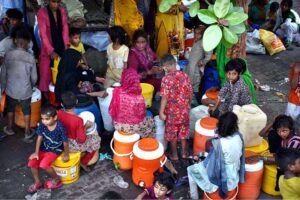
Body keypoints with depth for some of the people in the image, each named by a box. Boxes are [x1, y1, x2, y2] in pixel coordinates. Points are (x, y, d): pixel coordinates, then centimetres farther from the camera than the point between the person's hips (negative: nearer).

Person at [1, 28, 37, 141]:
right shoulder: (31, 58, -13)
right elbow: (34, 77, -5)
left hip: (11, 90, 1)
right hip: (25, 91, -1)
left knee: (10, 109, 25)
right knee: (26, 111, 18)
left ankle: (9, 128, 41)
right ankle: (27, 133, 28)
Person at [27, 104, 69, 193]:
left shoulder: (60, 127, -28)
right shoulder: (42, 125, -13)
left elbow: (65, 142, -18)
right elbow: (39, 138, -3)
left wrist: (66, 155, -8)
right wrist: (36, 153, -5)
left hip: (55, 150, -6)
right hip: (44, 148, 6)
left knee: (44, 164, -25)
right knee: (32, 162, -10)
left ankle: (57, 180, 3)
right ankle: (38, 182, 15)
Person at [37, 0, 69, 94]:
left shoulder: (62, 11, 2)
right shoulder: (42, 13, -13)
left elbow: (65, 28, -3)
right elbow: (43, 34, -17)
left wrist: (66, 45, -16)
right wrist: (51, 51, -25)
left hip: (61, 47, 4)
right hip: (48, 49, -4)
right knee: (46, 72, 1)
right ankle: (46, 93, 14)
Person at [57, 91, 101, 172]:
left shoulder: (59, 113, -16)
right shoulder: (78, 120, -32)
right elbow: (81, 139, -25)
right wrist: (86, 127, -11)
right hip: (74, 146, -6)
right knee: (96, 139, 16)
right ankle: (83, 162, 20)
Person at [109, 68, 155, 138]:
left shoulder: (117, 92, -18)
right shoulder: (139, 98, -25)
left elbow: (111, 111, -9)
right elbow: (141, 115, -12)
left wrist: (119, 116, 9)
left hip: (118, 125, 3)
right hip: (133, 127, -3)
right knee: (151, 121, 25)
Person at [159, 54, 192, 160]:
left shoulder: (166, 79, -20)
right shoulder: (184, 75, -6)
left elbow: (165, 97, -20)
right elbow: (190, 92, 1)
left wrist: (161, 112, -13)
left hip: (172, 111, -4)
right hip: (184, 109, 4)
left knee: (172, 132, 14)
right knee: (183, 130, 21)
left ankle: (174, 154, 27)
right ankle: (184, 152, 34)